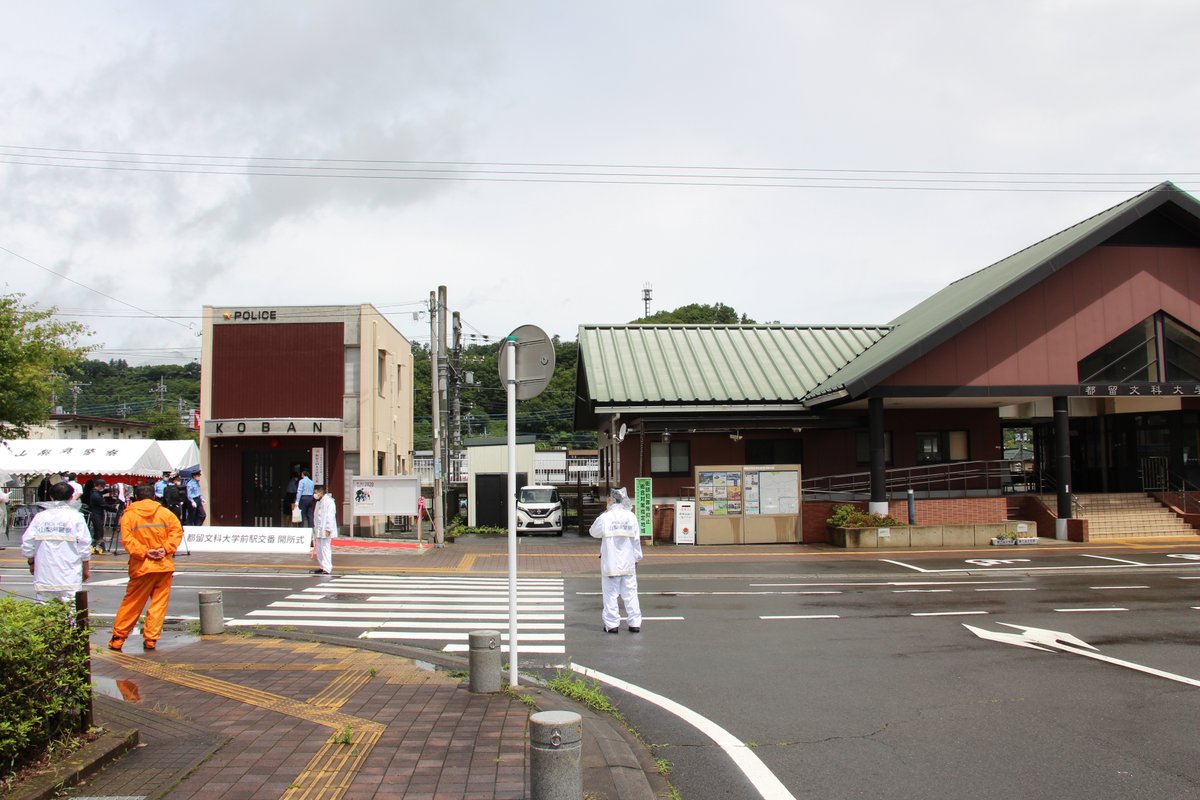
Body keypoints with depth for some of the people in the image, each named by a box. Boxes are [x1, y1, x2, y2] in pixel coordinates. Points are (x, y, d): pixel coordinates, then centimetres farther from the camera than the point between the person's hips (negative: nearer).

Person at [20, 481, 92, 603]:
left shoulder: (40, 516, 4)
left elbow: (27, 543, 6)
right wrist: (86, 569, 8)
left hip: (44, 574, 3)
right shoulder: (76, 516, -3)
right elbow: (85, 545, -4)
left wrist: (32, 562, 23)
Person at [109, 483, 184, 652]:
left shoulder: (129, 514, 2)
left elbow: (127, 539, -10)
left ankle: (118, 639, 15)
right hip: (165, 565, 1)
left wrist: (144, 552, -12)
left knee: (131, 603, 9)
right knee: (159, 603, 5)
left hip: (142, 567, -1)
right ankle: (151, 639, 3)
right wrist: (166, 549, -9)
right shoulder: (165, 512, 6)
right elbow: (177, 531, -4)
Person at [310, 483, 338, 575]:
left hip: (325, 530, -9)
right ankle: (322, 567, 19)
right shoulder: (318, 502, 18)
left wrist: (328, 529, -21)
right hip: (318, 530, 9)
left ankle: (327, 569, -11)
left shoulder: (329, 502, -11)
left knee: (325, 548, -11)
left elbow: (330, 516, -17)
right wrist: (315, 528, 19)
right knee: (319, 549, 11)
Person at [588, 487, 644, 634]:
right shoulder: (631, 517, 0)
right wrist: (637, 557, 13)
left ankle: (612, 624, 6)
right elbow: (636, 539, 4)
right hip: (628, 562, 3)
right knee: (630, 593, 8)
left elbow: (593, 532, 6)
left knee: (611, 593, 4)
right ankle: (635, 623, 9)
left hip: (610, 562, -3)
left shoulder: (605, 517, -8)